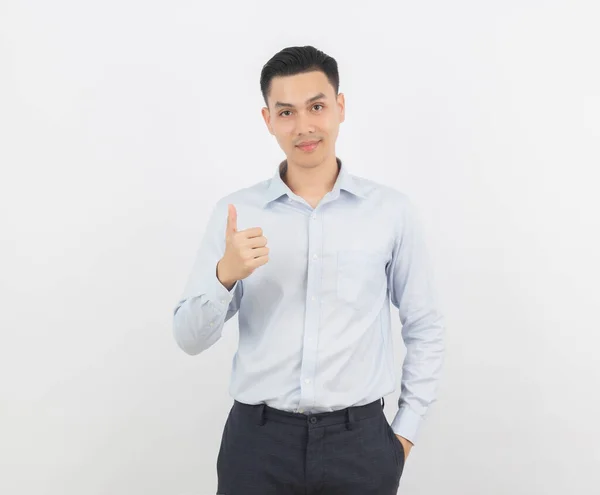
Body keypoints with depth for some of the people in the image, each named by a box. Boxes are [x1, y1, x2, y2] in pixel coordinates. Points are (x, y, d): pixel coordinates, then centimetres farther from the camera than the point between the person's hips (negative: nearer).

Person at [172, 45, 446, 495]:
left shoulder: (392, 210, -2)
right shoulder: (235, 212, -1)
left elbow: (426, 328, 5)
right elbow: (190, 338, -2)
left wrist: (406, 431, 3)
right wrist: (226, 273, -19)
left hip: (358, 440, 0)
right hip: (257, 440, 0)